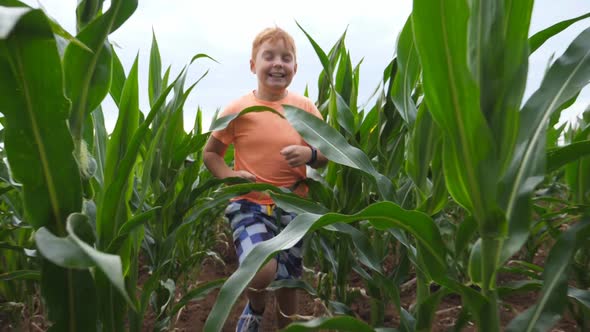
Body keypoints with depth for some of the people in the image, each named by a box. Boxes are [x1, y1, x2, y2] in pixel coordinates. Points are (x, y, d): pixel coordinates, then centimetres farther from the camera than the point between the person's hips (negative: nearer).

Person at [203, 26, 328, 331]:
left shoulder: (305, 107, -1)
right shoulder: (239, 109, -7)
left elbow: (327, 156, 5)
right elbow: (210, 153, 4)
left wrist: (309, 154, -18)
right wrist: (229, 175, -16)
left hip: (293, 206, 3)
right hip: (250, 204, -2)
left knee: (289, 283, 13)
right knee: (263, 270, -25)